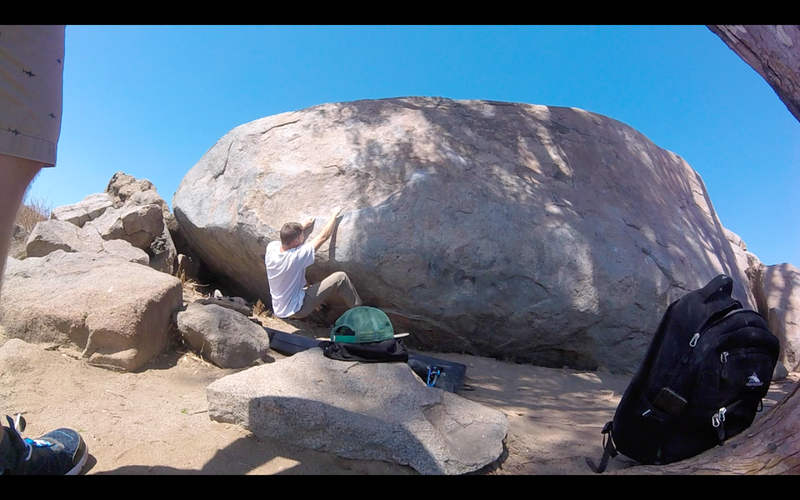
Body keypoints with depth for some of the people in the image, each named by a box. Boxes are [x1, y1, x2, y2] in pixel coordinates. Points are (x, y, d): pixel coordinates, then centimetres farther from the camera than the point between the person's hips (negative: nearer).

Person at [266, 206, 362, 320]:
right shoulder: (296, 256, -26)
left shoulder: (271, 248, -10)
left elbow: (287, 237, 17)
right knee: (340, 277, -10)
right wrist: (334, 214, -1)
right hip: (295, 309, -8)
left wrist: (302, 226, 23)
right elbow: (323, 236, -14)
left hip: (279, 310, 8)